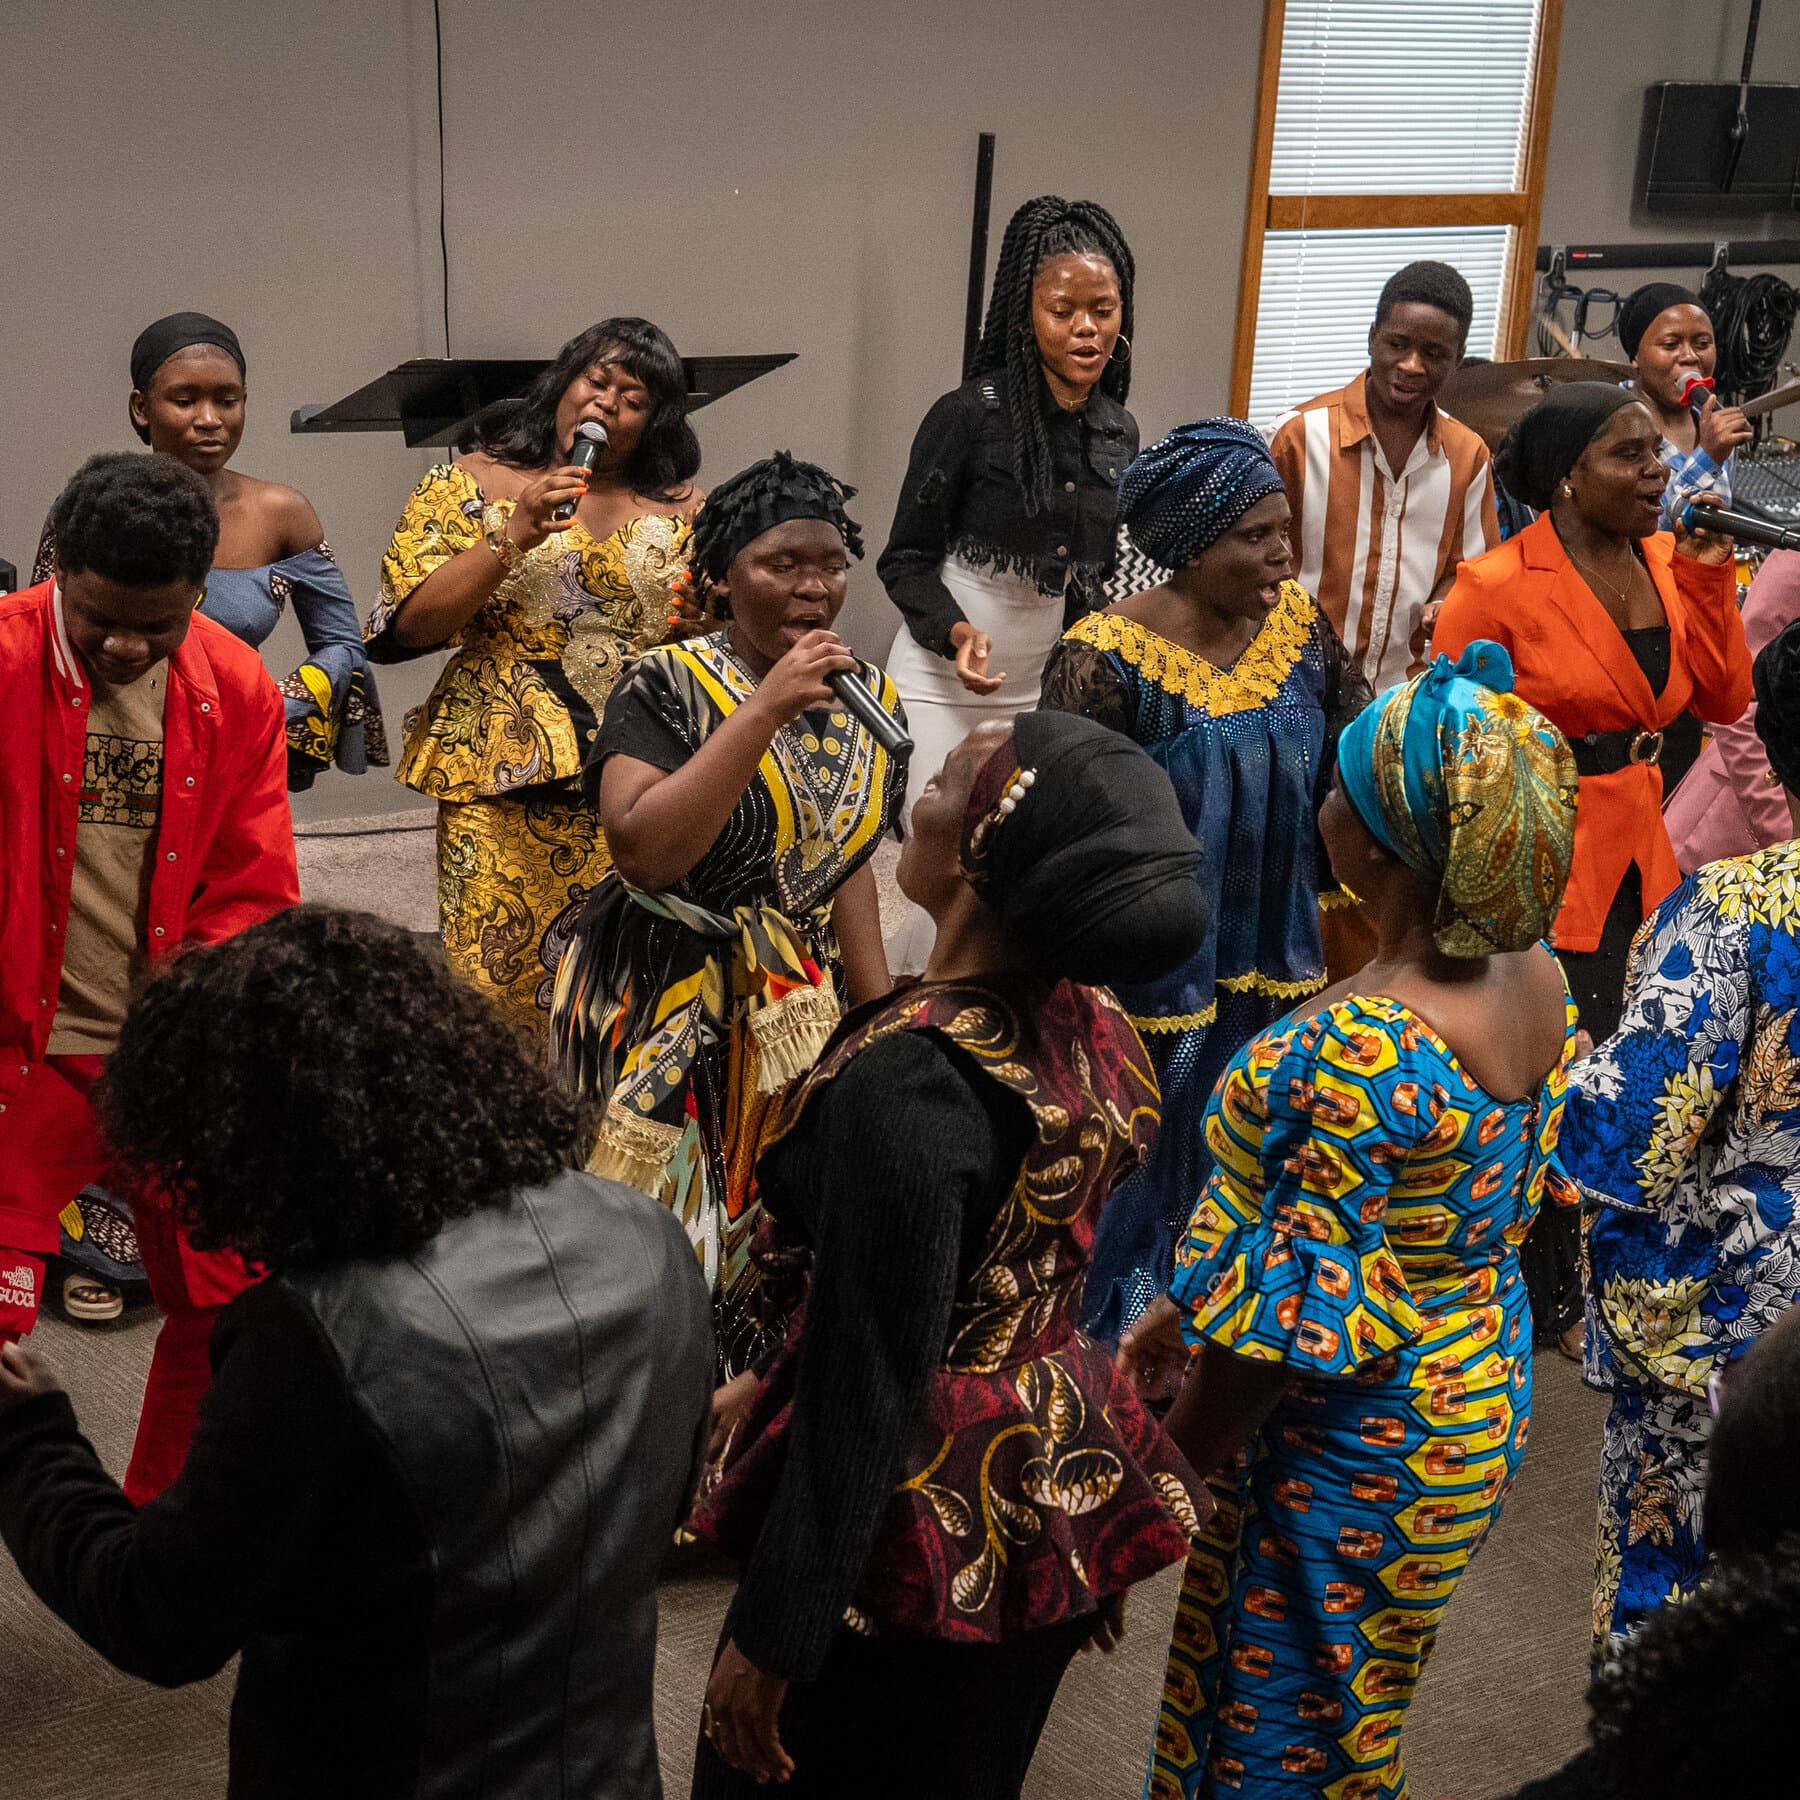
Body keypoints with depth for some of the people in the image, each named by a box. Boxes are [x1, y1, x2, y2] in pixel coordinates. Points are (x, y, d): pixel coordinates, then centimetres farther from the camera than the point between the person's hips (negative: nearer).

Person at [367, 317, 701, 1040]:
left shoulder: (683, 510, 14)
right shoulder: (469, 485, 8)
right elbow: (409, 624, -2)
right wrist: (512, 538, -11)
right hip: (504, 784, -1)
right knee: (500, 974, -6)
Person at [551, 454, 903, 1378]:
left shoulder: (866, 698, 4)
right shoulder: (669, 685, -14)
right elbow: (644, 848, -27)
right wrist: (767, 708, -28)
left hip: (795, 1014, 5)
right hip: (665, 1014, -5)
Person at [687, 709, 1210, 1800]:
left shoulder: (911, 1079, -30)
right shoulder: (1097, 1027, -5)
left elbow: (868, 1391, -25)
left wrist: (771, 1639, -15)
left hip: (924, 1524, -7)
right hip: (1060, 1488, 7)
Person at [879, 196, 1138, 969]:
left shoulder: (1119, 432, 5)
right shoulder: (969, 416, -12)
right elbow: (905, 559, -7)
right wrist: (955, 632, -23)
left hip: (1054, 686, 5)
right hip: (945, 679, -5)